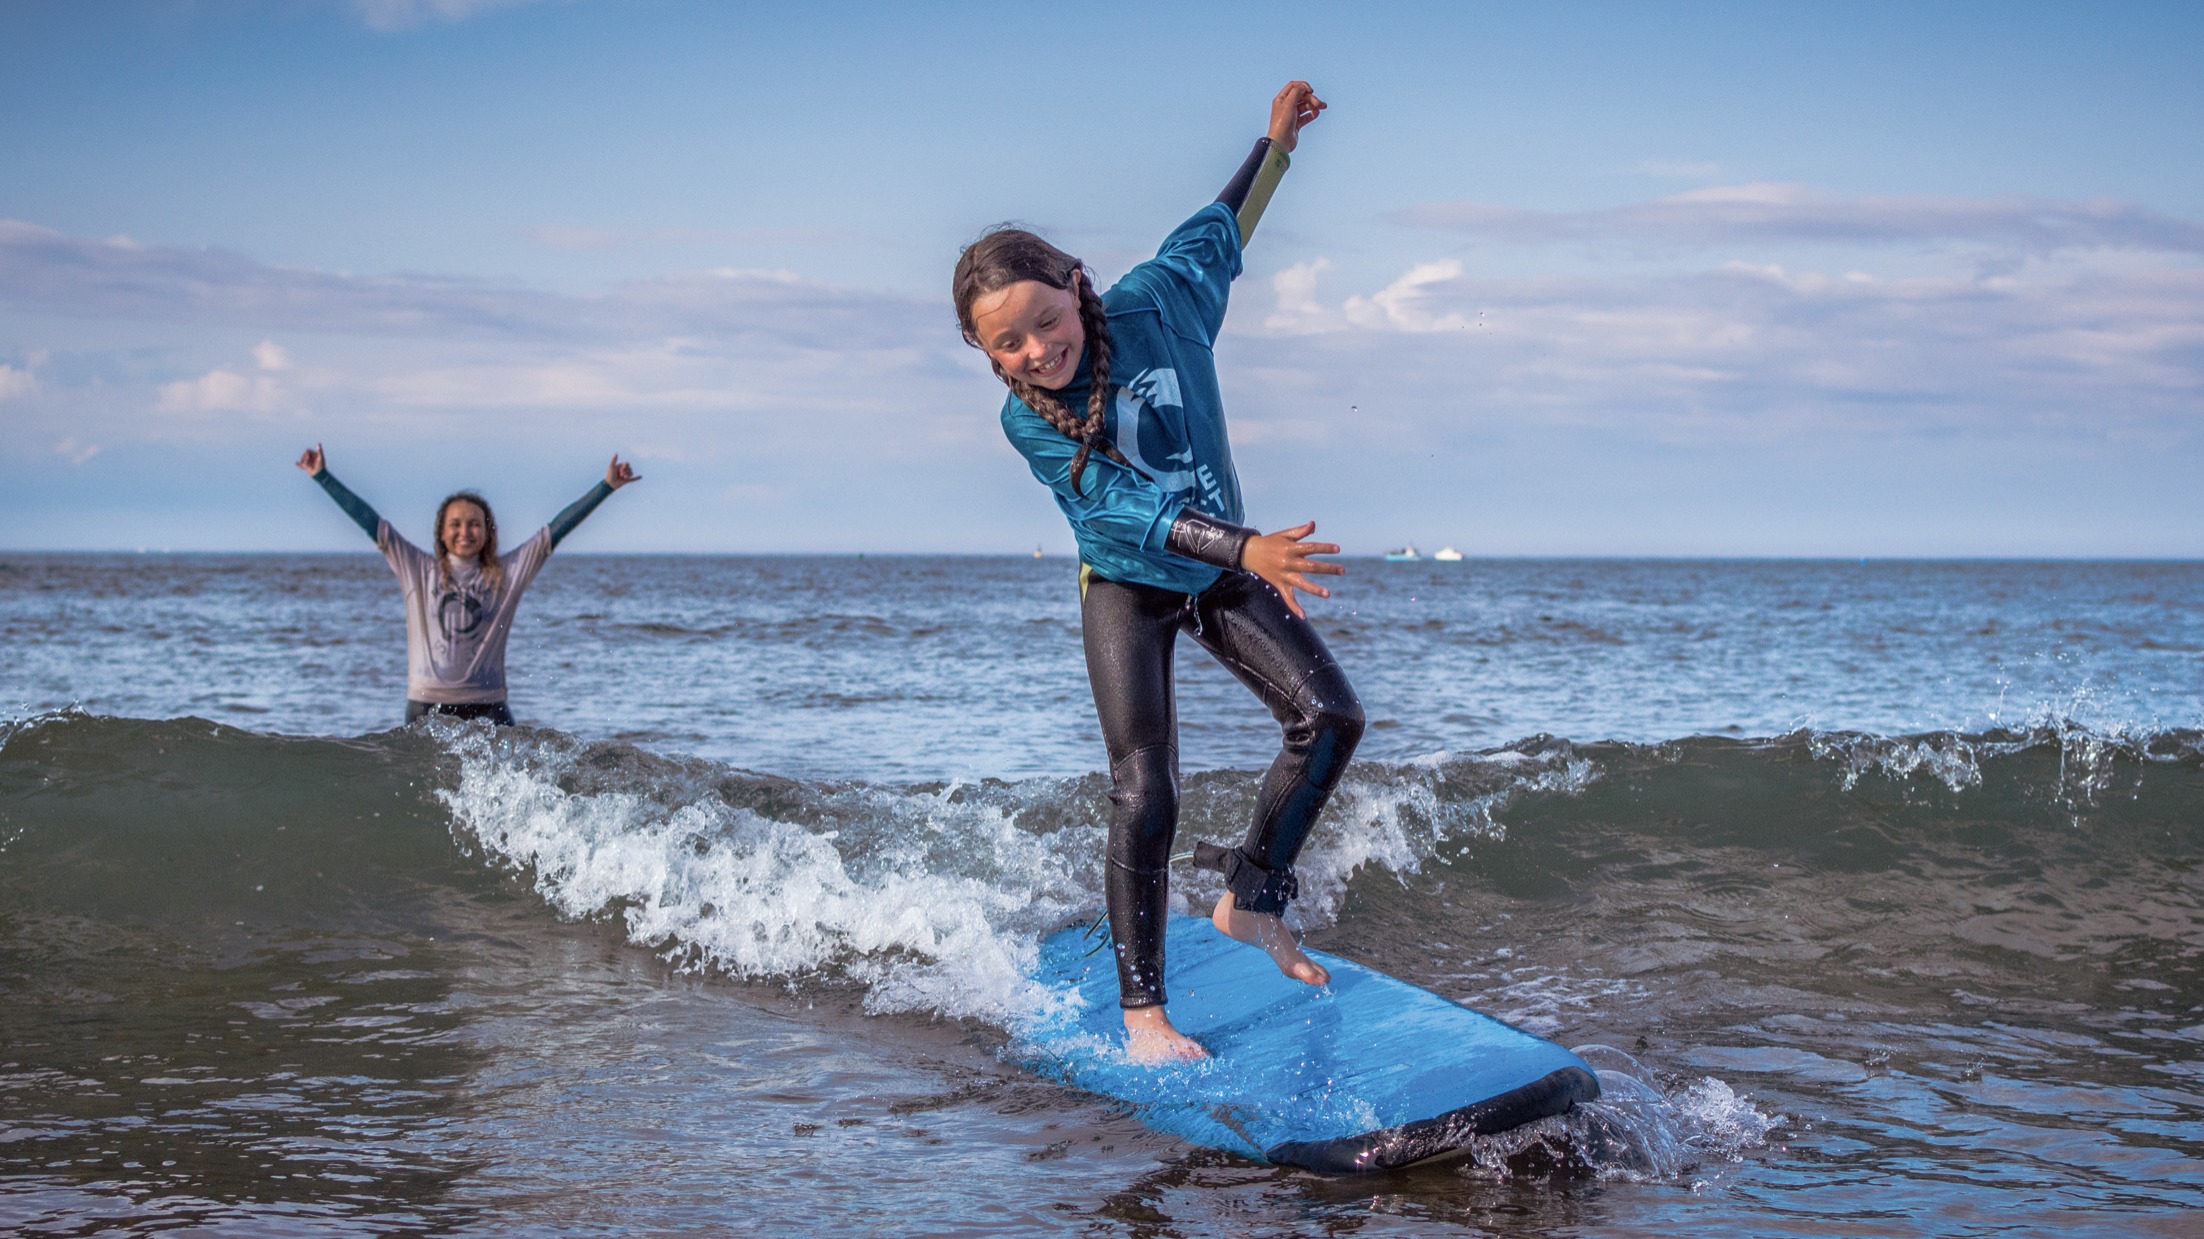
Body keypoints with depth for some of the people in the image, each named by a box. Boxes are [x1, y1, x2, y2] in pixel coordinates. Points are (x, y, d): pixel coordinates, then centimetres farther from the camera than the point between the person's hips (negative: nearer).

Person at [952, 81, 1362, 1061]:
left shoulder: (1154, 301, -14)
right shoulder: (1028, 424, -22)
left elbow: (1218, 231, 8)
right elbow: (1130, 512, -33)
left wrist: (1276, 142, 13)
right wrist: (1250, 549, -46)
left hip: (1220, 567, 4)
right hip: (1127, 587, -4)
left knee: (1329, 716, -8)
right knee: (1144, 797, -13)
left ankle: (1251, 901, 8)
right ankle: (1141, 1009, -2)